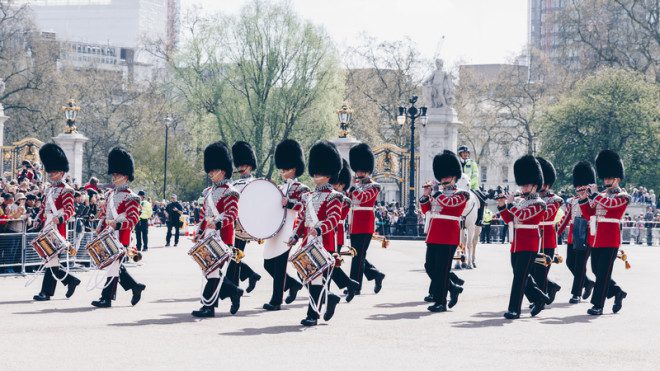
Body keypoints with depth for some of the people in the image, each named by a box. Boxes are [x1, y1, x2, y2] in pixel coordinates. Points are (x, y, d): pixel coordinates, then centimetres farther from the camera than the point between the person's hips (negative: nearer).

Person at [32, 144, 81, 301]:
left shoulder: (66, 190, -7)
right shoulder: (49, 190, 18)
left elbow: (70, 210, -17)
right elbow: (43, 207, 25)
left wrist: (59, 218, -34)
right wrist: (39, 220, 9)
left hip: (57, 228, -8)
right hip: (47, 228, 8)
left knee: (50, 259, -8)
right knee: (49, 259, 7)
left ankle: (46, 292, -4)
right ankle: (71, 280, 20)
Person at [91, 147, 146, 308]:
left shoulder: (130, 197, -9)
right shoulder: (110, 194, 14)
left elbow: (133, 220, -15)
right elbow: (104, 214, 22)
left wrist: (117, 224, -28)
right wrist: (100, 228, 9)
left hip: (121, 236, -8)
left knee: (113, 265, -6)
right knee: (116, 265, 12)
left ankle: (106, 298, -4)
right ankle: (136, 287, 26)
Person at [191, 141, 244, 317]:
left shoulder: (229, 192, -7)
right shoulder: (209, 192, 17)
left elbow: (232, 213, -18)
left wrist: (217, 223, -32)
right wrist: (199, 233, 17)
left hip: (222, 235, -8)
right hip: (209, 236, 8)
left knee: (213, 270, -9)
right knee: (210, 269, 8)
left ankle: (208, 306, -7)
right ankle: (234, 291, 23)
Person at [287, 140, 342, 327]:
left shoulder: (333, 197, -4)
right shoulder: (309, 196, 17)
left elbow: (334, 218, -17)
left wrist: (318, 229, -33)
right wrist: (296, 236, 9)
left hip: (324, 243, -7)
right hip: (308, 243, 7)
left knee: (318, 278, -7)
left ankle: (313, 315, -5)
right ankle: (330, 297, 30)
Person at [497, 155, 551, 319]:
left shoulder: (538, 204, -8)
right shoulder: (519, 201, 16)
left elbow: (522, 215, -22)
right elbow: (508, 219, 16)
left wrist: (510, 203, -10)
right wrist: (502, 206, 2)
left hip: (529, 245, -8)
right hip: (517, 244, 8)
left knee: (520, 277, -9)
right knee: (521, 276, 12)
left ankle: (514, 310, -7)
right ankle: (540, 298, 28)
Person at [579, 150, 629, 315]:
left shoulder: (622, 196, -4)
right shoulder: (601, 195, 17)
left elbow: (609, 203, -25)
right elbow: (589, 215, 15)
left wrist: (594, 193, -17)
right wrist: (584, 199, 2)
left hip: (610, 240, -7)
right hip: (597, 239, 7)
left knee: (603, 272, -6)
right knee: (597, 270, 10)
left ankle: (598, 306, -3)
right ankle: (618, 292, 28)